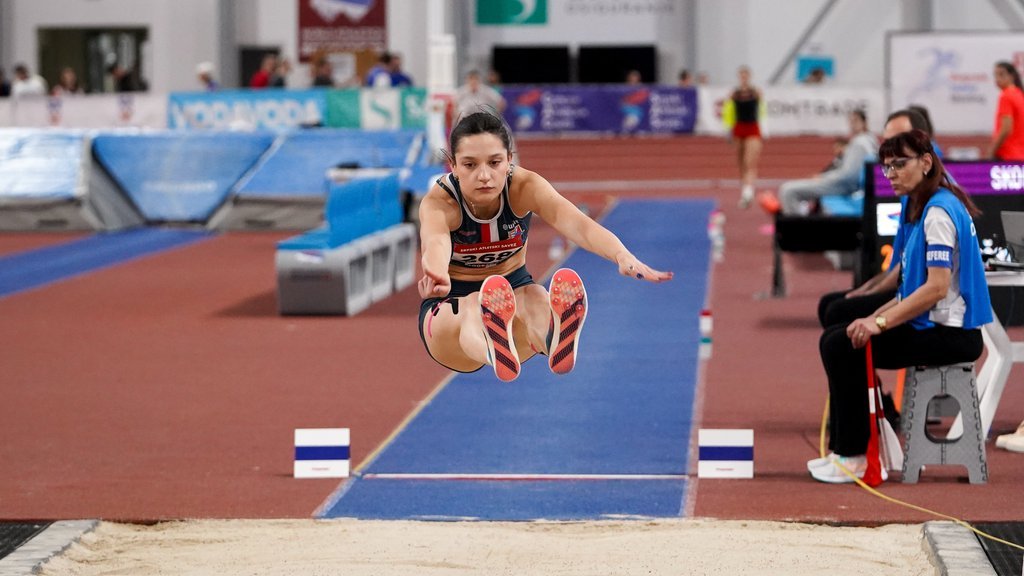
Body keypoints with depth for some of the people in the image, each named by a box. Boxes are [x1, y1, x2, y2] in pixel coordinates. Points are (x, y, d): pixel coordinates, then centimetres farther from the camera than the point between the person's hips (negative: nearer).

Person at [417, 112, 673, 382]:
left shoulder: (525, 186, -19)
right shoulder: (438, 202, -25)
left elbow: (575, 223, -39)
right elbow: (436, 242, -50)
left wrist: (622, 256, -61)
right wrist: (437, 275, -77)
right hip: (450, 306, -1)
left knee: (535, 298, -37)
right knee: (475, 307, -40)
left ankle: (554, 341, -75)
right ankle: (493, 351, -78)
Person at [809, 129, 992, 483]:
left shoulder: (939, 213, -17)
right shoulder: (920, 208, 15)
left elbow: (937, 288, -24)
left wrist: (880, 323, -22)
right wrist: (878, 315, 9)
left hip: (949, 334, -10)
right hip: (934, 325, 10)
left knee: (843, 348, -16)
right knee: (834, 339, 9)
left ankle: (854, 457, -9)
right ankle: (844, 450, 10)